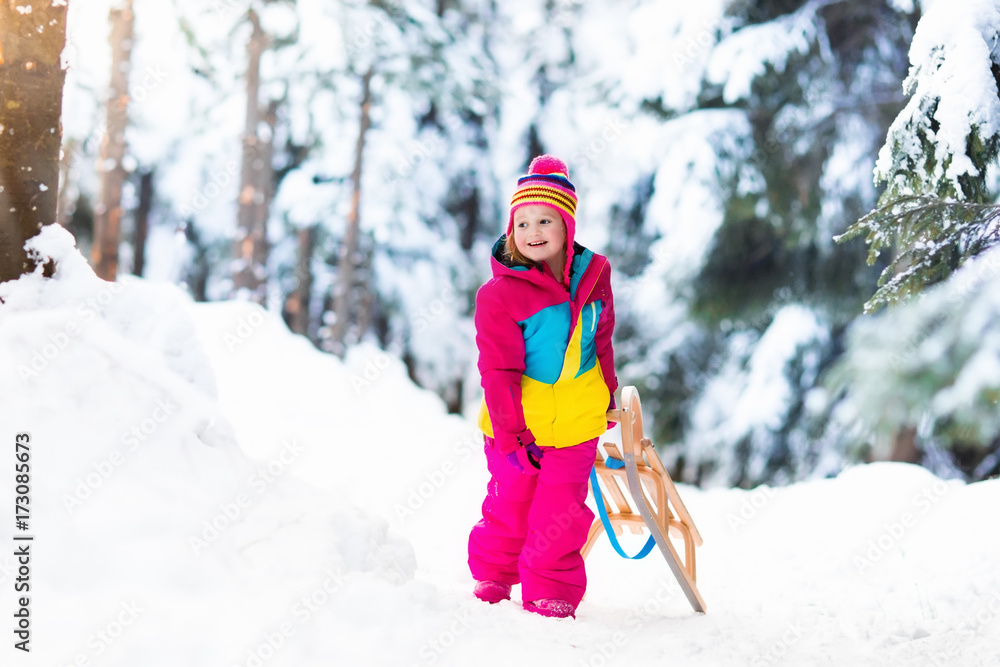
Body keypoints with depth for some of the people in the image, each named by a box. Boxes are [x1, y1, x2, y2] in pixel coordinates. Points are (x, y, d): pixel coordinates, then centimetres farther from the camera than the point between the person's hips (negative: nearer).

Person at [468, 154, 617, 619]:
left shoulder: (593, 275, -1)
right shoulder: (499, 294, -15)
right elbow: (499, 371, -14)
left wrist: (608, 396, 19)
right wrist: (510, 435, -15)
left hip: (576, 419, 3)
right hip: (517, 421, -2)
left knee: (560, 510, 3)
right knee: (510, 504, 11)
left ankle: (552, 593, 18)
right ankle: (492, 575, 36)